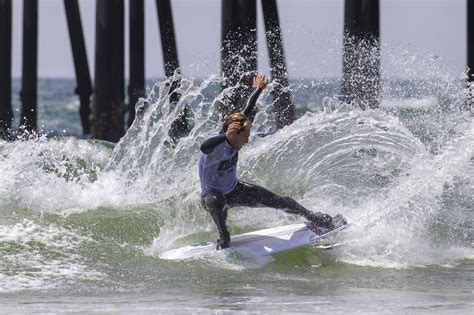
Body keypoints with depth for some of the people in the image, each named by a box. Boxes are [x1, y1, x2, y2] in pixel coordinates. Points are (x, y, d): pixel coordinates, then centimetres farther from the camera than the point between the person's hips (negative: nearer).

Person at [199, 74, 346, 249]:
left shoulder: (233, 140, -14)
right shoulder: (216, 147, -35)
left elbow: (247, 112, 2)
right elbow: (204, 147, -62)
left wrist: (258, 90, 10)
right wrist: (225, 136, -76)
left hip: (234, 190, 7)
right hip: (212, 194, -7)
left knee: (278, 201, 6)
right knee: (216, 201, -45)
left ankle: (313, 218, 26)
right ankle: (224, 239, -24)